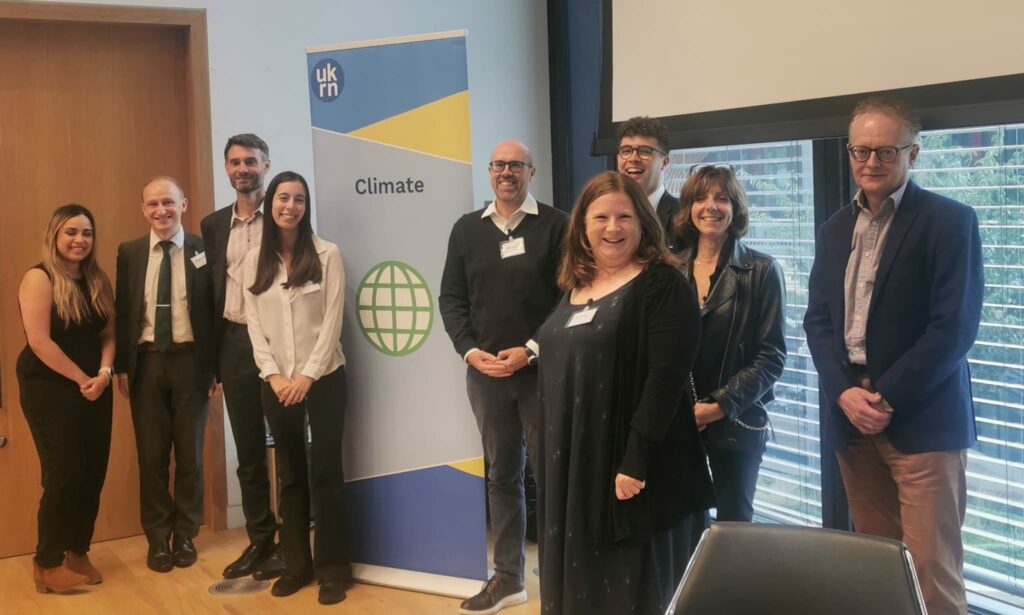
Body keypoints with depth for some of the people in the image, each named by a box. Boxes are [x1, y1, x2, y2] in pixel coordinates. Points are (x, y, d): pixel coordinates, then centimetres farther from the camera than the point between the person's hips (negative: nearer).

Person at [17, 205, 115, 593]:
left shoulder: (98, 281, 9)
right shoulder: (39, 279, -10)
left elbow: (108, 333, 8)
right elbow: (40, 342, -17)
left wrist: (103, 373, -10)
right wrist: (82, 379, -14)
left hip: (95, 389, 6)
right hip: (50, 390, -6)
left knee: (93, 473, 7)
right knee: (62, 475, -4)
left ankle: (78, 552, 21)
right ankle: (49, 563, 10)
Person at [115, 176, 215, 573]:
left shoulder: (203, 251, -1)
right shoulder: (129, 253, 5)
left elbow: (215, 312, -1)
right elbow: (122, 312, 6)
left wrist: (216, 367, -5)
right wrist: (122, 366, -1)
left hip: (190, 362, -1)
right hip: (146, 363, 1)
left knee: (190, 453, 8)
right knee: (151, 455, 7)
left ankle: (185, 536, 22)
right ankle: (158, 538, 21)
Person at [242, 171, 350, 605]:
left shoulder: (326, 254, -4)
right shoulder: (254, 261, 5)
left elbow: (332, 321, -8)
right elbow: (254, 324, 3)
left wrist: (308, 376, -13)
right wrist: (273, 375, -8)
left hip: (323, 378, -3)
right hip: (276, 383, 3)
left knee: (326, 471, 1)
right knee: (290, 474, 11)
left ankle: (332, 569, 9)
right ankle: (296, 564, 20)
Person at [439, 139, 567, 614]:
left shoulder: (556, 225, -2)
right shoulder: (466, 229, 10)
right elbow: (451, 297, 9)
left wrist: (532, 350, -13)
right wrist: (470, 351, -6)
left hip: (542, 369, -3)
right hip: (484, 371, 4)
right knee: (501, 473, 11)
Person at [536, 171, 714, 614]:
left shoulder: (662, 285, -10)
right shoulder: (575, 288, 13)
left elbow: (666, 378, -18)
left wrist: (636, 461, -23)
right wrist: (554, 459, 14)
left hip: (630, 463, -7)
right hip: (571, 462, 7)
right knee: (580, 577, 15)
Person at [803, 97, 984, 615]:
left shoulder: (949, 221, -4)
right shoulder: (835, 230, 13)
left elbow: (954, 327, -12)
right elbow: (817, 319, 8)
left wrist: (887, 398, -15)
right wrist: (845, 393, -9)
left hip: (921, 418, -5)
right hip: (851, 416, 5)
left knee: (931, 569, -5)